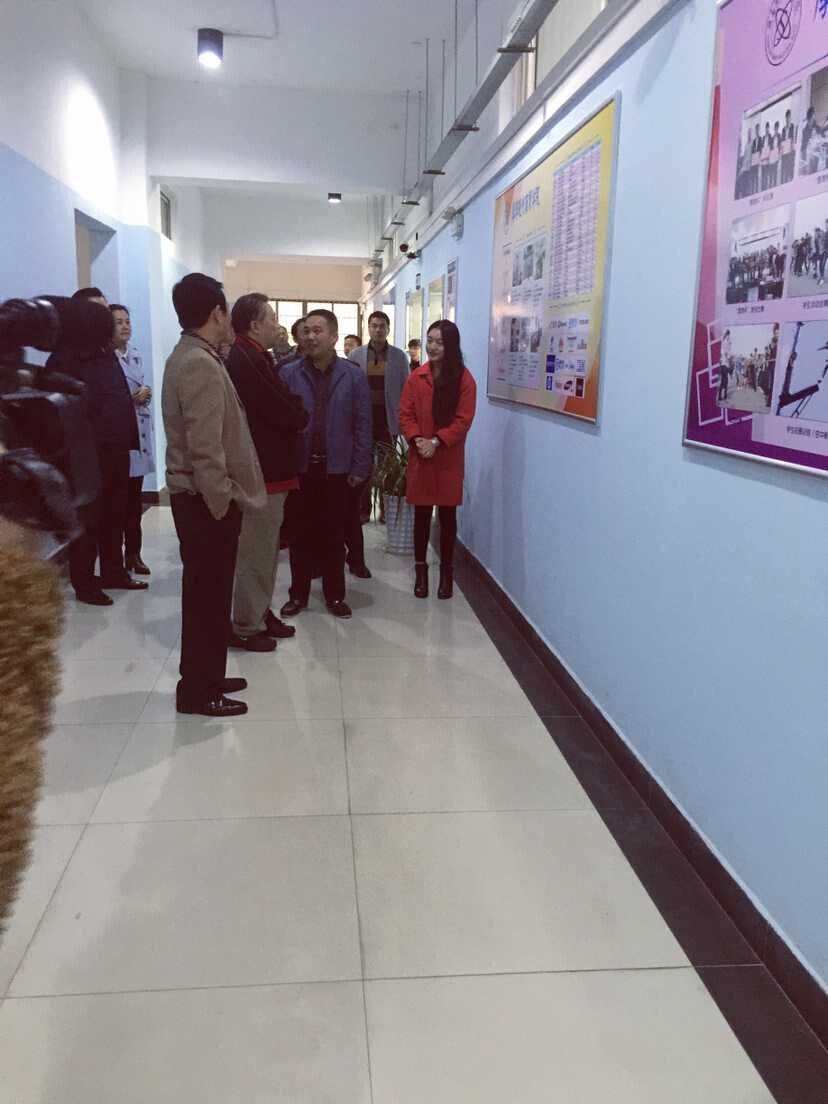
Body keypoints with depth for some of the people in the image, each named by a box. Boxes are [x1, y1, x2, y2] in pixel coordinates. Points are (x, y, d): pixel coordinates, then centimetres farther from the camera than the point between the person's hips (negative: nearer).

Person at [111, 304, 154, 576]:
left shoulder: (135, 355, 12)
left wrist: (145, 394, 0)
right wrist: (131, 399, -18)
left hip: (139, 431, 7)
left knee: (135, 497, 11)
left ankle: (133, 553, 19)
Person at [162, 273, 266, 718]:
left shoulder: (186, 356, 14)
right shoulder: (201, 364, -18)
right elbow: (205, 448, -24)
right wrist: (221, 502, -19)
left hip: (196, 496, 10)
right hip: (206, 499, -10)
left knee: (205, 592, 16)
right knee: (208, 594, -1)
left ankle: (203, 678, 28)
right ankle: (198, 691, 10)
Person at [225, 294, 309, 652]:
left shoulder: (248, 357, 14)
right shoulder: (248, 360, -20)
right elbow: (290, 415, -20)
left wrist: (292, 409, -3)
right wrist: (301, 412, 0)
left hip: (264, 468, 11)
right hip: (262, 473, -11)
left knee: (264, 550, 19)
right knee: (256, 554, -1)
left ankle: (259, 614, 30)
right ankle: (245, 628, 10)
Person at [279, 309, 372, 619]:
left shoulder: (353, 375, 0)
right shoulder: (288, 374, 0)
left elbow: (362, 425, 0)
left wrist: (360, 467, -5)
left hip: (337, 468, 0)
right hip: (298, 466, 1)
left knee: (334, 534, 9)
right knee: (300, 533, 9)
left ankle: (335, 594, 21)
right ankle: (298, 593, 21)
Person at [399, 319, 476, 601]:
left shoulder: (464, 379, -5)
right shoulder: (416, 377, 3)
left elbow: (463, 420, -9)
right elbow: (405, 414, 1)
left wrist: (437, 442, -18)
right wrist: (417, 440, -15)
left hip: (449, 459, -2)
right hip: (420, 457, 2)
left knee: (447, 515, 7)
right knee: (421, 515, 8)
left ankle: (446, 572, 19)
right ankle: (421, 570, 19)